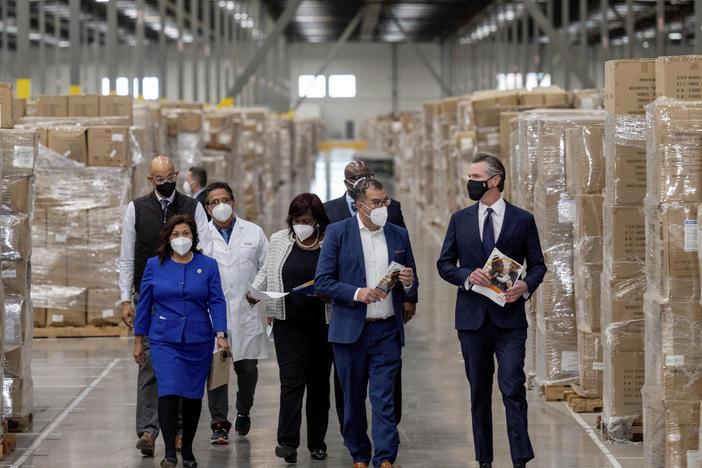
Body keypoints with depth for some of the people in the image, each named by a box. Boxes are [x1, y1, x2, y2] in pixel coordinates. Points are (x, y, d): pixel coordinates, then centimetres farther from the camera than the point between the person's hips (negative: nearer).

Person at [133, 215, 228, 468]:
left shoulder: (208, 265, 4)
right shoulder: (154, 266, 4)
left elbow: (217, 302, 1)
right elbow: (144, 304, 9)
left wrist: (221, 335, -11)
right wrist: (138, 340, 8)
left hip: (199, 342, 1)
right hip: (164, 340, -1)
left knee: (193, 396, 7)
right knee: (169, 393, -15)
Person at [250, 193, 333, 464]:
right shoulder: (279, 241, 7)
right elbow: (267, 272, 16)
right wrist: (255, 290, -1)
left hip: (322, 325, 0)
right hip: (288, 324, 0)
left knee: (319, 383, 9)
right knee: (291, 380, -11)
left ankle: (317, 444, 18)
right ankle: (287, 442, -16)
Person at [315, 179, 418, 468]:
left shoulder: (399, 236, 10)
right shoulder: (338, 233, 1)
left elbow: (411, 290, 16)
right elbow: (322, 281, -4)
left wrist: (408, 283, -8)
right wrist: (356, 293, -17)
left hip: (387, 331, 1)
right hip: (350, 330, -1)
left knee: (384, 397, -7)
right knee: (353, 398, 8)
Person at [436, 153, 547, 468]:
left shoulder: (522, 220, 3)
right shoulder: (460, 220, 9)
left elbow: (537, 265, 7)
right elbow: (444, 264, 9)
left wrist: (526, 285, -14)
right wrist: (468, 275, -11)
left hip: (510, 316, -2)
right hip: (472, 317, 3)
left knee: (513, 389, -11)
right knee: (479, 393, 9)